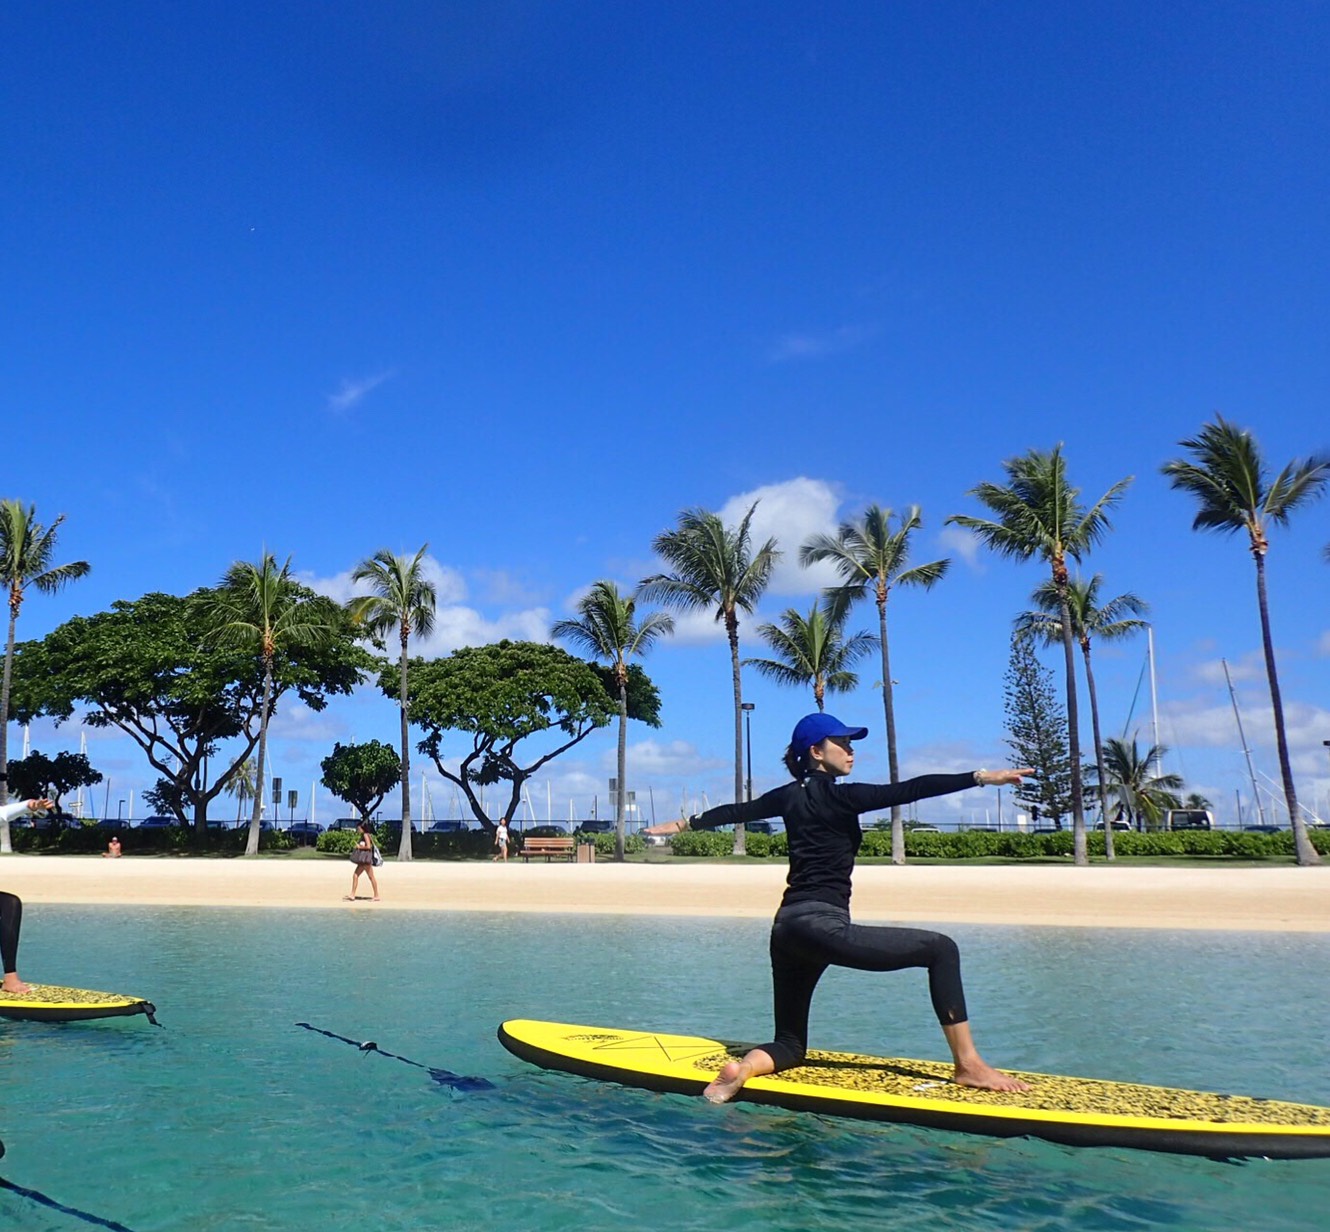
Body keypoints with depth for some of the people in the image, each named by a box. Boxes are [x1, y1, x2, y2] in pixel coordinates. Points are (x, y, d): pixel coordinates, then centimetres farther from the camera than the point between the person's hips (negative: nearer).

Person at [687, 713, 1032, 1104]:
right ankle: (968, 1064, -5)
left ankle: (745, 1066, -12)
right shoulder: (837, 796, -6)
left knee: (790, 1046, 18)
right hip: (821, 923, -8)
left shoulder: (789, 796, 15)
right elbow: (908, 790, -15)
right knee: (941, 949, -2)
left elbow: (737, 811, 28)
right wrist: (981, 777, -18)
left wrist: (688, 823, 44)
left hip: (785, 928, 8)